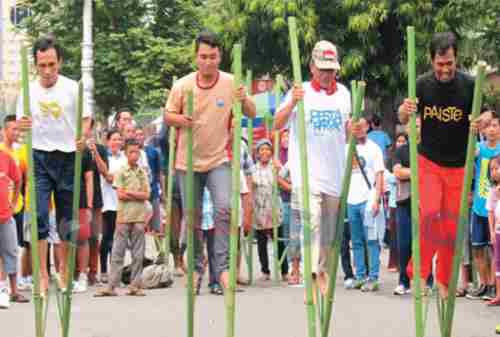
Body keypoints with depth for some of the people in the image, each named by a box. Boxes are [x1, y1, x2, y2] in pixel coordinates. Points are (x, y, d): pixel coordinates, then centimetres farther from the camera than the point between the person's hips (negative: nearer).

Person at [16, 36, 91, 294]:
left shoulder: (72, 88, -2)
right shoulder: (28, 91, 3)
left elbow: (86, 120, 1)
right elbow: (20, 126, 7)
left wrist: (82, 139, -20)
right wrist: (21, 126, -18)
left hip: (67, 157, 0)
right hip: (38, 157, 0)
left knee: (67, 218, 7)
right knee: (39, 216, -12)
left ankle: (65, 273, 21)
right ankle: (43, 276, -11)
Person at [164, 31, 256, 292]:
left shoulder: (231, 83, -6)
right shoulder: (182, 85, -4)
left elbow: (252, 115, -2)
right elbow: (167, 115, 5)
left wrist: (244, 99, -24)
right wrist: (179, 119, -18)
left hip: (219, 160, -1)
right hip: (188, 162, 2)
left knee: (224, 208, -20)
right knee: (192, 217, 8)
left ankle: (223, 266, -14)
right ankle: (196, 267, 23)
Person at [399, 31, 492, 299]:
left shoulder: (469, 85, -11)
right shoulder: (423, 84, -8)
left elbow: (487, 113, -2)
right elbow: (404, 119, 0)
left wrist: (484, 120, -27)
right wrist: (405, 111, -25)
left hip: (457, 166, 1)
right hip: (428, 162, -1)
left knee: (451, 226, 6)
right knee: (430, 213, -21)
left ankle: (444, 281, 21)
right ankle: (420, 273, -9)